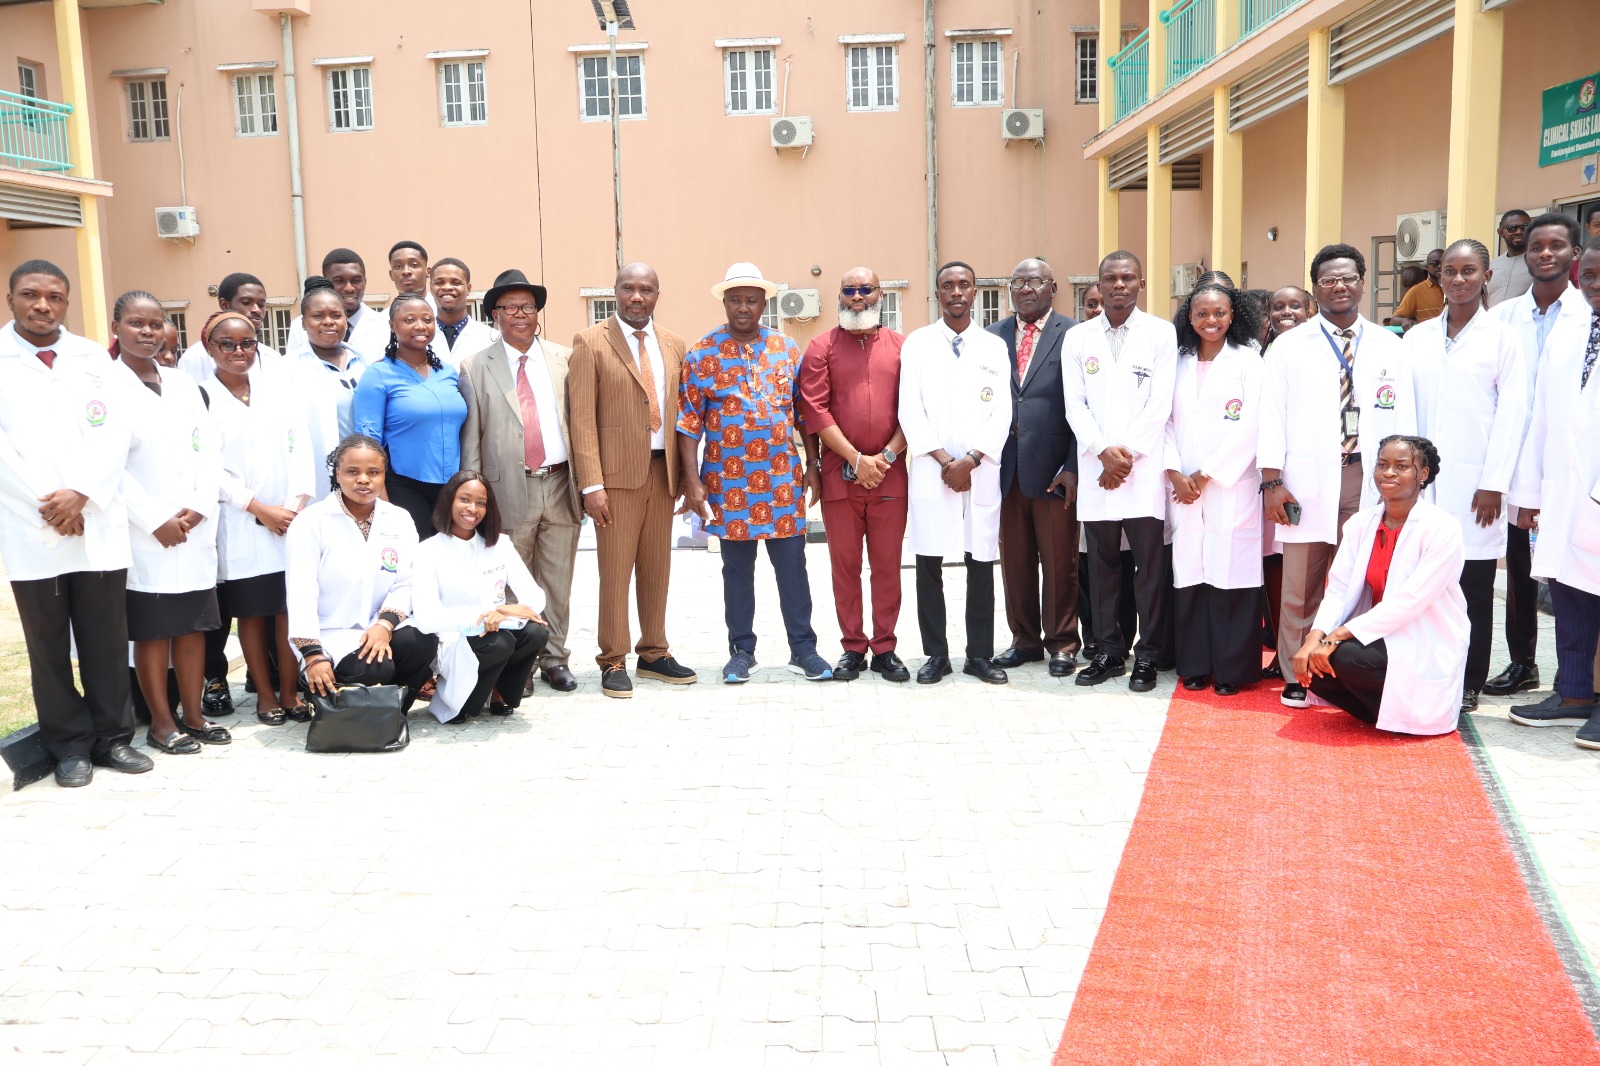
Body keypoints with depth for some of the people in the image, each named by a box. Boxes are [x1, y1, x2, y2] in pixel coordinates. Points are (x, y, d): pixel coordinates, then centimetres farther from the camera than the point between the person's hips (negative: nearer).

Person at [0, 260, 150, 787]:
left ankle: (113, 737, 17)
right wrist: (46, 504, -10)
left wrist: (80, 495, -11)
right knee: (48, 643, 6)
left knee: (107, 639, 6)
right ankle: (70, 745, 16)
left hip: (98, 524, 2)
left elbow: (114, 436, 1)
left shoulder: (96, 359, 10)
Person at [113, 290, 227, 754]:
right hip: (142, 531, -5)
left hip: (195, 529, 5)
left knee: (194, 623, 8)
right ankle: (161, 722, 11)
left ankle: (193, 715, 17)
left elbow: (210, 450, 9)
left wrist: (198, 508, -6)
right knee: (151, 628, 2)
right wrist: (155, 520, -13)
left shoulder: (184, 385, 14)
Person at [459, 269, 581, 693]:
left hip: (560, 484, 2)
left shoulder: (564, 358, 9)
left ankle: (554, 659, 21)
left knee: (558, 581, 8)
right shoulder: (476, 367, 3)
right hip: (509, 490, -2)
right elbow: (470, 438, 2)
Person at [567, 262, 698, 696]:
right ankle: (614, 661, 12)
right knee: (615, 570, 0)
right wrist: (591, 484, -14)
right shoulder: (591, 343, -4)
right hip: (618, 473, -5)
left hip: (662, 470, 5)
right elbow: (582, 418, -8)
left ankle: (654, 654, 26)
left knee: (657, 568, 13)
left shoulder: (674, 345, 11)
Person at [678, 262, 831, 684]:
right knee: (737, 568, 9)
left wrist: (812, 465, 7)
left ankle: (803, 648, 15)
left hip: (783, 479, 2)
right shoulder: (702, 354, -2)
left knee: (792, 564, 5)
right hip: (729, 481, -1)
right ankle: (742, 650, 20)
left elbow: (804, 412, 10)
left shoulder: (788, 350, 6)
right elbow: (689, 422, -3)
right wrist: (692, 482, -8)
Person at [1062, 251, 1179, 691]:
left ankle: (1147, 656, 7)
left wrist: (1128, 454, -10)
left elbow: (1160, 404, -3)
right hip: (1095, 470, 3)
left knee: (1150, 564, -1)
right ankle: (1108, 651, 15)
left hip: (1145, 468, -2)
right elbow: (1075, 405, 4)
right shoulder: (1077, 338, 10)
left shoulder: (1162, 334, 3)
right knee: (1102, 563, 6)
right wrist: (1103, 451, -9)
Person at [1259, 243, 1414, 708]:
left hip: (1371, 480, 2)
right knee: (1300, 586, 2)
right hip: (1309, 482, -1)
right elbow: (1272, 416, 1)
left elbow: (1404, 419, 10)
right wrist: (1272, 482, -6)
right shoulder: (1289, 346, 6)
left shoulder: (1390, 347, 12)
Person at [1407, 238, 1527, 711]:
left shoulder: (1502, 337, 1)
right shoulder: (1417, 338, 11)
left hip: (1474, 483, -3)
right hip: (1422, 481, 3)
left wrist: (1494, 483, -9)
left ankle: (1467, 684, 11)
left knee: (1473, 587, 2)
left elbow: (1511, 414, -3)